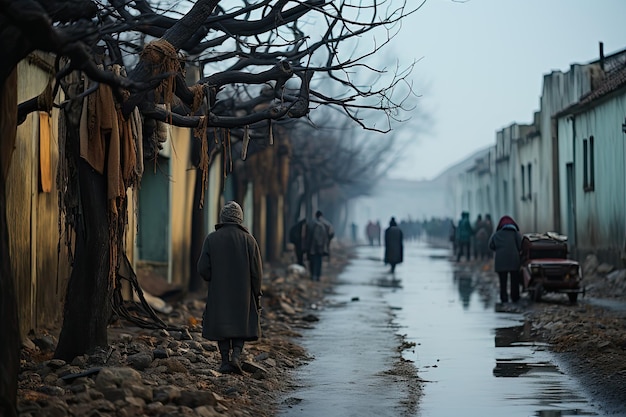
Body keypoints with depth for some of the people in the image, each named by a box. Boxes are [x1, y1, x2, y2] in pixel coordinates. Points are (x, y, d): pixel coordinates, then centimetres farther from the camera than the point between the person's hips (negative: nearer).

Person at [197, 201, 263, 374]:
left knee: (221, 325, 12)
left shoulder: (211, 239, -5)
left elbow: (203, 269, -7)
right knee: (241, 324, 13)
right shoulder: (249, 240, -6)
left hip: (218, 293, 0)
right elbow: (257, 272, -6)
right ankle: (236, 354, -7)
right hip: (243, 292, 0)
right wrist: (256, 295, 5)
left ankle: (225, 361, 10)